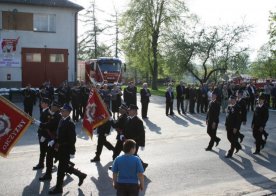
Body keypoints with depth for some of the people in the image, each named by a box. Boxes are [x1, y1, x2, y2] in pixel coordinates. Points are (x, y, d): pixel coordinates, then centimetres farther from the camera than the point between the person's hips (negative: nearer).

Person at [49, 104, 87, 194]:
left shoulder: (70, 123, -19)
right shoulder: (61, 121, 7)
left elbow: (72, 139, -19)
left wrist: (71, 151, -19)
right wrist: (57, 144, 6)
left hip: (66, 150, -9)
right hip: (61, 148, 9)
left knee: (61, 168, 3)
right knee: (65, 167, 19)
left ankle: (59, 188, 19)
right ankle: (81, 175, 36)